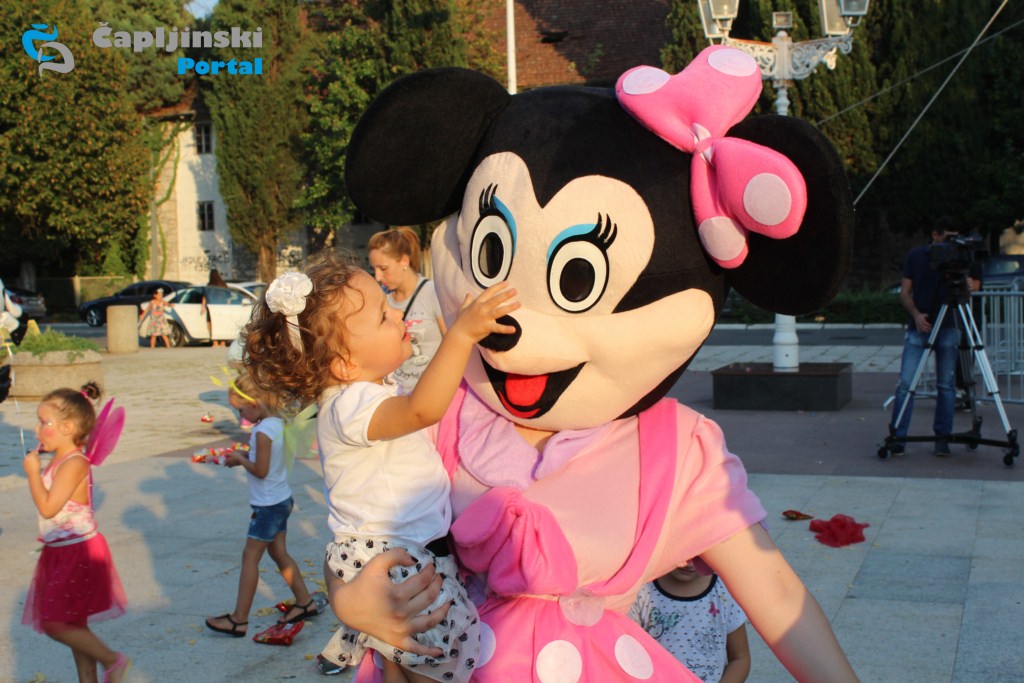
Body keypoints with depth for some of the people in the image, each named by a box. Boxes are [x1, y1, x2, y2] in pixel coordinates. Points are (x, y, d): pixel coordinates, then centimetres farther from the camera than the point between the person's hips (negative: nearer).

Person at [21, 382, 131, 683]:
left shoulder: (73, 463, -20)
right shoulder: (60, 460, 9)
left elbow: (47, 508, -25)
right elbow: (51, 505, 14)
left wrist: (33, 472, -18)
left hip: (77, 553, -10)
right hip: (61, 553, 10)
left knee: (55, 623, -8)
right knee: (74, 624, 16)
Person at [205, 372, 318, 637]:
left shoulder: (263, 431, -23)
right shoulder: (276, 423, 4)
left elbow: (260, 470, -22)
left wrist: (240, 459, -7)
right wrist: (243, 457, 4)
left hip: (268, 505, -9)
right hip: (281, 499, 9)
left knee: (250, 557, -1)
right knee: (279, 553, 18)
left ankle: (239, 619, 4)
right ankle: (305, 602, 25)